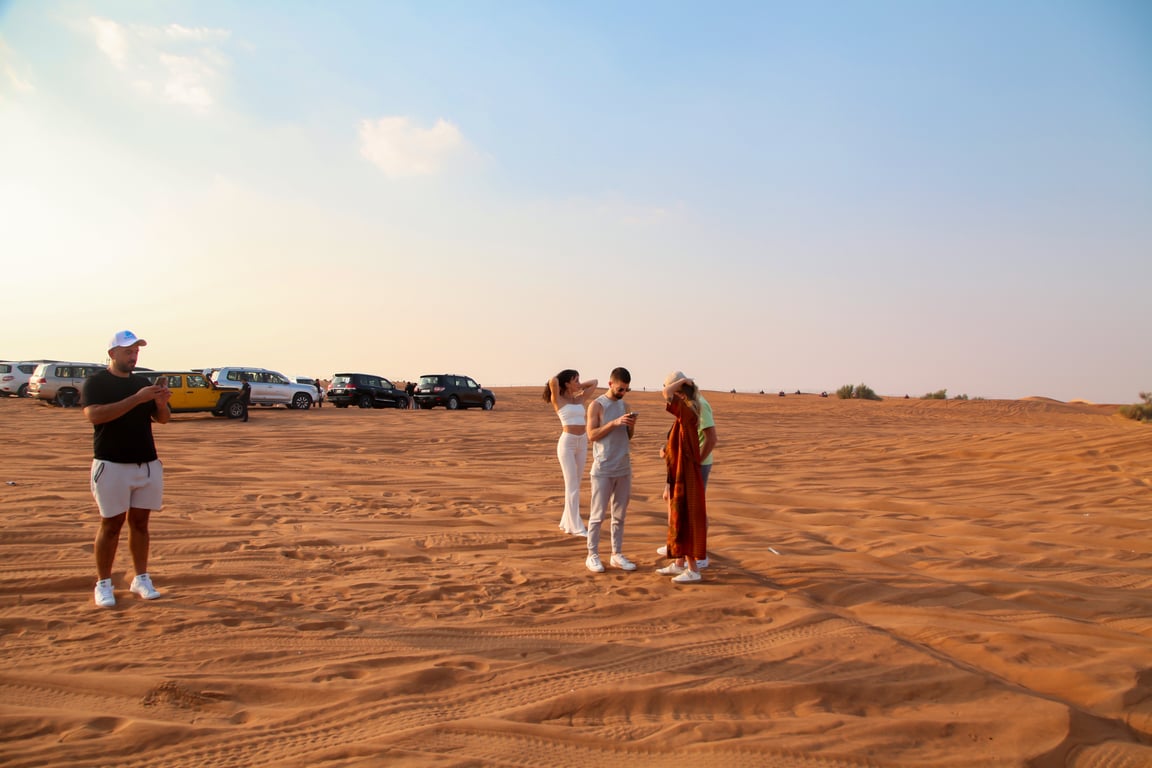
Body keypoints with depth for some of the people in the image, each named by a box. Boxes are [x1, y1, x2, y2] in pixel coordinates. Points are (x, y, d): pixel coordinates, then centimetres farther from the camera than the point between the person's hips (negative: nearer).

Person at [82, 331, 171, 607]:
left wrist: (161, 403, -11)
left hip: (147, 464, 5)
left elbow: (162, 419, 12)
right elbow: (94, 415, -21)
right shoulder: (96, 382, -5)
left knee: (140, 522, 10)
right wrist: (136, 399, -27)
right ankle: (103, 584, 10)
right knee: (111, 524, 1)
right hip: (112, 465, -5)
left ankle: (141, 578, 18)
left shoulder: (143, 382, 12)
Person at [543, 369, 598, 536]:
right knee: (572, 486, -5)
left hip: (582, 443, 7)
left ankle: (567, 522, 21)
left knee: (575, 485, 11)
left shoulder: (580, 399, 14)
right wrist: (557, 380, 1)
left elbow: (594, 382, 24)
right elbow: (553, 381, -20)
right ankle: (576, 527, -2)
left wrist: (578, 387, 19)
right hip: (567, 443, -7)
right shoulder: (557, 400, -2)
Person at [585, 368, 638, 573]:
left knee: (620, 515, 9)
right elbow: (592, 435, -11)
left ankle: (617, 555, 17)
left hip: (624, 469, 6)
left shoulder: (625, 405, 11)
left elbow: (628, 438, 15)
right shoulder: (596, 405, -4)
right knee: (598, 515, -1)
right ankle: (592, 556, 7)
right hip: (603, 469, -5)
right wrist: (614, 423, -20)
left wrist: (631, 426, -6)